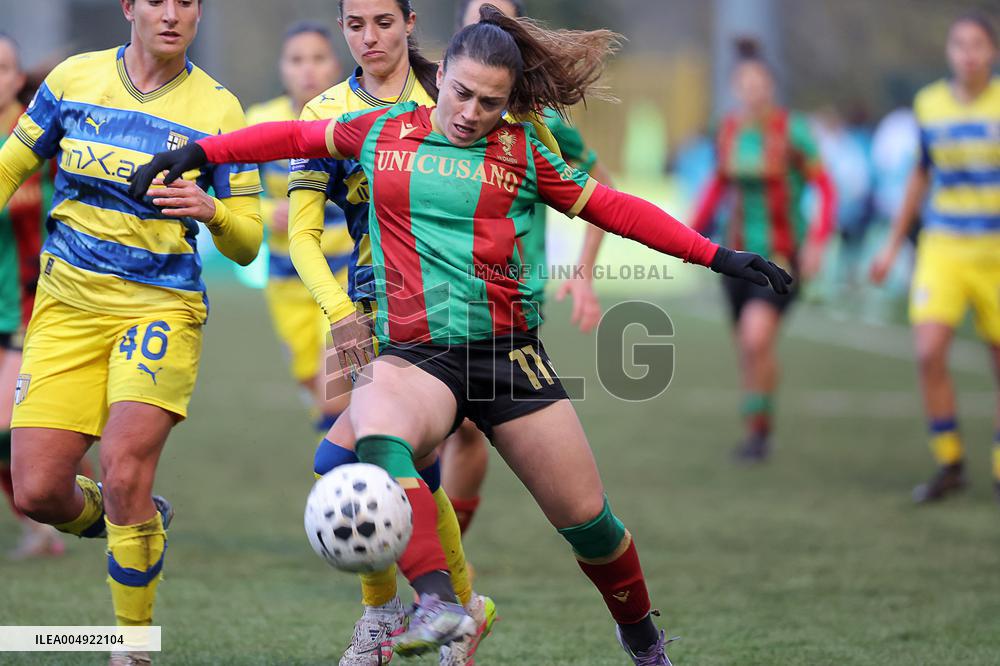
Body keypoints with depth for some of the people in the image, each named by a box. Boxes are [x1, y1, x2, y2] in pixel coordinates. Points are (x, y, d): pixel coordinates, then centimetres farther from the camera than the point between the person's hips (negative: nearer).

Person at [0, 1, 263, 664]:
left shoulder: (218, 110, -2)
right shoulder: (74, 78, 3)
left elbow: (246, 246, -1)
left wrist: (211, 210, -21)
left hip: (161, 308, -3)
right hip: (67, 307, 3)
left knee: (123, 477, -20)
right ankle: (140, 522, 27)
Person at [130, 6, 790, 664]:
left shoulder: (521, 151, 7)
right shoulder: (384, 130, 9)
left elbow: (613, 208, 12)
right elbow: (291, 136, 22)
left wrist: (717, 255, 9)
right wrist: (195, 154, 17)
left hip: (508, 351, 1)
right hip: (413, 355, -1)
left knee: (586, 518, 1)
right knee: (376, 433, -37)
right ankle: (439, 603, -47)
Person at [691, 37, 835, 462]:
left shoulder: (792, 131, -12)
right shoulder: (729, 130, 3)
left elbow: (825, 187, -10)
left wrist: (818, 241, -19)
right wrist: (693, 232, 14)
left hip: (782, 255, -5)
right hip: (738, 252, 5)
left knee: (756, 339, -23)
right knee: (747, 349, 9)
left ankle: (759, 426, -6)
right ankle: (759, 432, 28)